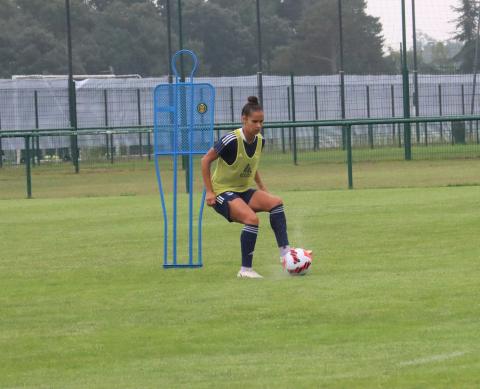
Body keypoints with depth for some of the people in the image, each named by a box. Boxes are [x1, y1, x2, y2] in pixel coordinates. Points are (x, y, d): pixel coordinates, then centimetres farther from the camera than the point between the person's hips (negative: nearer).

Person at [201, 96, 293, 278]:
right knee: (252, 219, -30)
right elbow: (206, 160, -13)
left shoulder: (260, 141, -1)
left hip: (245, 190, 7)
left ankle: (284, 251, -17)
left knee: (276, 202, -18)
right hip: (223, 192, -7)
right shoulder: (232, 140, -22)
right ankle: (245, 270, -20)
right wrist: (209, 191, -14)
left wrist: (261, 187, 12)